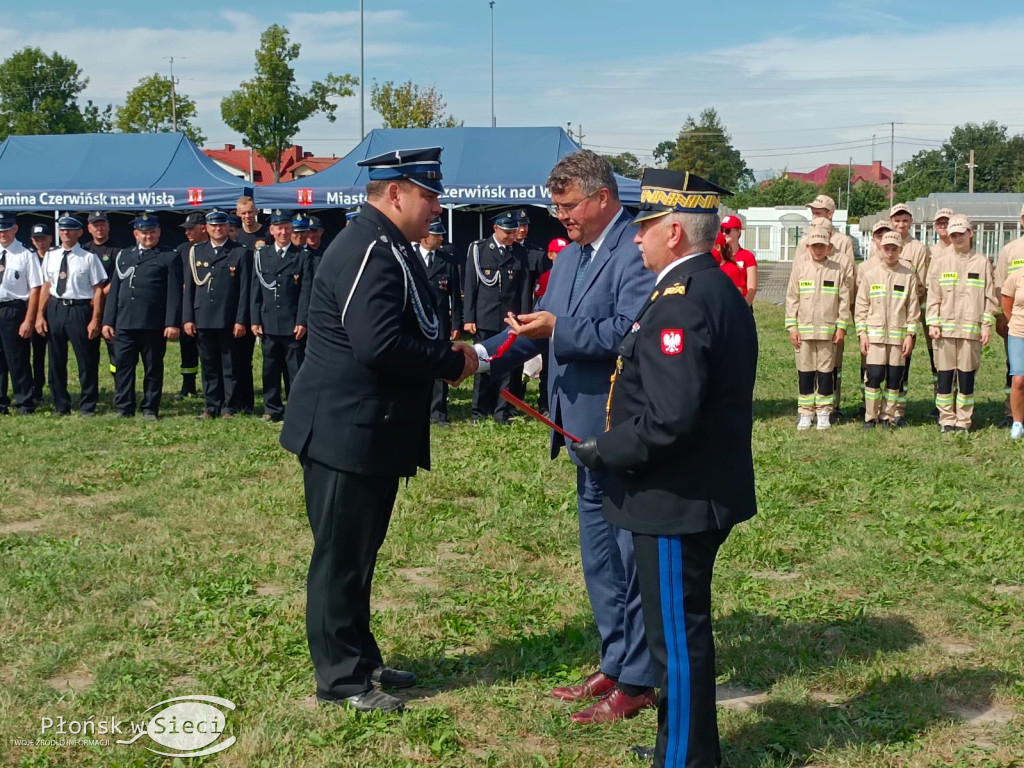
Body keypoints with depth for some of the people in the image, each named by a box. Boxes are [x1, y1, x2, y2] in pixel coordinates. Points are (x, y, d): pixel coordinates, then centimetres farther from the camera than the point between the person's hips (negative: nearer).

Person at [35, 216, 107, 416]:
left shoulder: (89, 257, -5)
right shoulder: (51, 256, 9)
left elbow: (98, 289, -6)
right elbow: (46, 286, 11)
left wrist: (95, 319, -11)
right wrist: (40, 315, 5)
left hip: (80, 309, -4)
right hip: (55, 308, 5)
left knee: (86, 361, 2)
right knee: (56, 360, 10)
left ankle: (87, 406, 14)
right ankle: (60, 406, 22)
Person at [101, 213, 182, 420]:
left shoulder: (170, 257, 3)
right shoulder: (123, 256, 17)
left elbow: (174, 293, -3)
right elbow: (114, 289, 16)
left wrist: (173, 323, -12)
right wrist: (108, 321, 10)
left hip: (153, 324, -4)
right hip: (124, 323, 4)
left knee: (153, 368, 3)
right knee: (122, 366, 3)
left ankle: (150, 409, 11)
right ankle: (123, 408, 10)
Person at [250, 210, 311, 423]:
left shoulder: (302, 256, 4)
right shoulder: (261, 255, 9)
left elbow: (306, 292, -2)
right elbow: (255, 290, 7)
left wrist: (302, 321, -9)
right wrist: (255, 320, 1)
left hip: (293, 323, -2)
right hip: (269, 322, 2)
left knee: (296, 369, 1)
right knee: (270, 368, 7)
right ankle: (272, 409, 15)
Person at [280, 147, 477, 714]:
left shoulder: (387, 247, 13)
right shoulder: (369, 252, -20)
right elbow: (379, 346, -30)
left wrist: (446, 352, 0)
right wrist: (453, 362, -18)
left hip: (370, 430, 10)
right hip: (347, 431, -10)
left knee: (359, 552, 19)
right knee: (342, 555, 1)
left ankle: (361, 659, 31)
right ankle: (341, 678, 13)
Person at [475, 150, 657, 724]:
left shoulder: (637, 250, -17)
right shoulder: (571, 256, 14)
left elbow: (627, 330, -26)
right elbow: (543, 321, 12)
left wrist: (559, 329, -28)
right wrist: (485, 353, 0)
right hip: (589, 434, 10)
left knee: (632, 558, 2)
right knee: (599, 559, 19)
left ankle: (637, 682, 14)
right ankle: (615, 665, 33)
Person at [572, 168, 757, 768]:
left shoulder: (680, 301, -22)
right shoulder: (721, 290, 10)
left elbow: (669, 419, -29)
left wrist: (603, 450, -14)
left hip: (677, 500, -10)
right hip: (708, 491, 10)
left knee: (678, 633, 3)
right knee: (683, 626, 21)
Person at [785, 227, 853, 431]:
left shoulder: (838, 270, 1)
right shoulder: (800, 268, 3)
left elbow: (845, 300, 2)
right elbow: (792, 299, 3)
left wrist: (841, 327, -2)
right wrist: (792, 327, -2)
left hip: (828, 329, -1)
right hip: (804, 329, 1)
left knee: (826, 371, 4)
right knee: (805, 371, 5)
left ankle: (824, 412, 13)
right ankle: (805, 413, 13)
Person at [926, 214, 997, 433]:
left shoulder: (982, 263, 7)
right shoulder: (940, 262, 8)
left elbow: (990, 297, 7)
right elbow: (933, 296, 5)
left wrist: (987, 325, 0)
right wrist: (932, 323, -3)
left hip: (971, 329, 0)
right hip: (945, 329, 0)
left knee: (967, 375, 1)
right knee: (945, 375, 0)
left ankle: (963, 421, 9)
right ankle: (946, 420, 9)